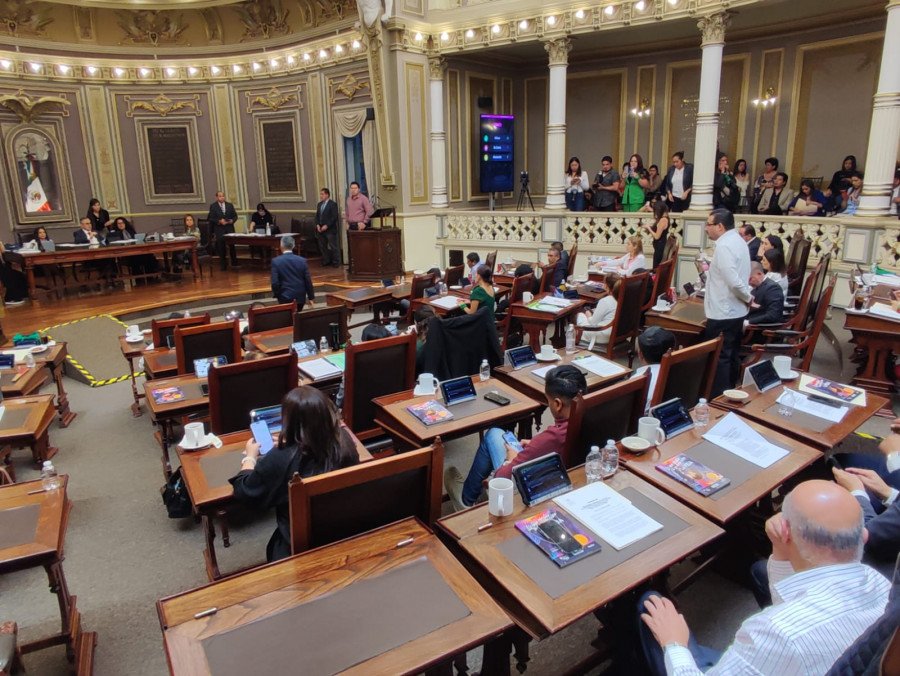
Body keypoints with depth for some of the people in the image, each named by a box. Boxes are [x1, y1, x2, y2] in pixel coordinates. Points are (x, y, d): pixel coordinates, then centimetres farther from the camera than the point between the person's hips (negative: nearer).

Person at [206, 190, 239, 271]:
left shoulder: (230, 205, 11)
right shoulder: (213, 206, 2)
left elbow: (235, 216, 12)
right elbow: (211, 218, -2)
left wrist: (232, 220, -8)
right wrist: (219, 221, -15)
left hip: (229, 228, 2)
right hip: (219, 229, -2)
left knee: (232, 246, 1)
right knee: (221, 248, 1)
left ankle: (234, 264, 12)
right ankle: (222, 265, 10)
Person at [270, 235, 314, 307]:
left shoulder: (276, 261, -8)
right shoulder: (302, 260, -3)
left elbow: (274, 282, -10)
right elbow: (308, 281, -1)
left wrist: (276, 295, 7)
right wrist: (311, 297, 9)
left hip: (285, 298, -2)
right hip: (300, 298, 3)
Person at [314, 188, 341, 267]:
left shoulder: (333, 204, -6)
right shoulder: (319, 204, 15)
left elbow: (335, 217, -12)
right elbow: (317, 216, 18)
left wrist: (326, 226, -17)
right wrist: (317, 225, 1)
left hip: (330, 229, -7)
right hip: (321, 230, 7)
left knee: (333, 247, -2)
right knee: (322, 246, 9)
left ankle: (336, 263, 7)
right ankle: (326, 261, 20)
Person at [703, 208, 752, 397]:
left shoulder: (724, 246, -20)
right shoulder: (737, 240, 11)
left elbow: (734, 281, -27)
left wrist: (748, 297, -11)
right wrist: (710, 271, 15)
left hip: (722, 314, -10)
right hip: (735, 311, 10)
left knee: (718, 358, -2)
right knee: (731, 356, 17)